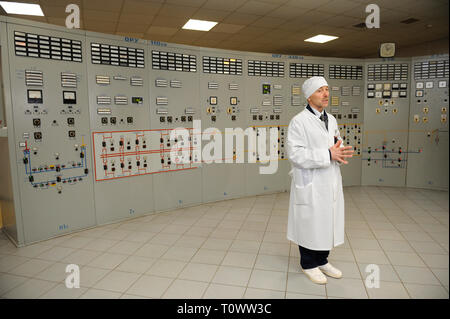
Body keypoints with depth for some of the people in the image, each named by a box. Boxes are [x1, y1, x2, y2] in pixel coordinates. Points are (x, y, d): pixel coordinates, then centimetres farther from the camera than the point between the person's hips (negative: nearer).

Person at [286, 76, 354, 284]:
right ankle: (309, 265, 25)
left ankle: (322, 260, 34)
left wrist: (340, 151, -6)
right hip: (310, 185, -7)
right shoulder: (299, 121, -12)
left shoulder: (331, 119, 12)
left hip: (331, 183, 7)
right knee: (310, 225, 5)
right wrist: (328, 154, -23)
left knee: (328, 223, 16)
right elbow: (295, 154, -21)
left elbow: (338, 145, 19)